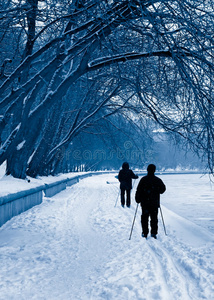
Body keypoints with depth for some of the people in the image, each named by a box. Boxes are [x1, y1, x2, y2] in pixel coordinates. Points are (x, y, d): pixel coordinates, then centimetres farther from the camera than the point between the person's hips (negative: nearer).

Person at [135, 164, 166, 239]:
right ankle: (153, 233, 6)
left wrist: (138, 199, 3)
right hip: (155, 203, 1)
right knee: (154, 218, 9)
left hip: (145, 203, -1)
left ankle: (145, 233, 9)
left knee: (144, 218, 8)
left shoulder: (143, 179, -7)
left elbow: (139, 190, -7)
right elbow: (163, 189, 3)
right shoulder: (158, 180, -3)